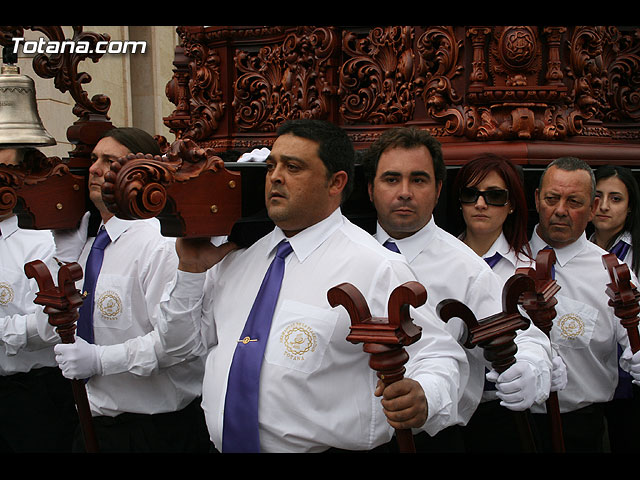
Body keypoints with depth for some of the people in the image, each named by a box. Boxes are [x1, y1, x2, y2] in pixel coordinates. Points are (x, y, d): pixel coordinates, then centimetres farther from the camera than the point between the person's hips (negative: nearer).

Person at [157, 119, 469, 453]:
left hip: (329, 447, -5)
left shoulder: (375, 267, -13)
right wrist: (191, 270, -2)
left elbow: (439, 356, -16)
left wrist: (421, 398, -36)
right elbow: (182, 342, 12)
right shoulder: (238, 257, 5)